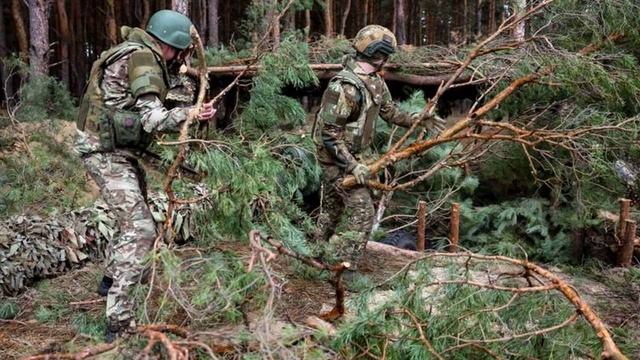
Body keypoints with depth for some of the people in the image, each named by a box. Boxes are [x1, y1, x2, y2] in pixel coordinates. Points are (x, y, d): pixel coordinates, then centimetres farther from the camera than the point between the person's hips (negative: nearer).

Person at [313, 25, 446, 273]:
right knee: (362, 213, -10)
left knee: (333, 208, 20)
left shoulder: (375, 81, 2)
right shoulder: (345, 86, -28)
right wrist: (352, 166, -26)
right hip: (338, 159, -9)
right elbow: (329, 132, -26)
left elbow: (390, 112, 16)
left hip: (358, 154, 9)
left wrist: (420, 120, 5)